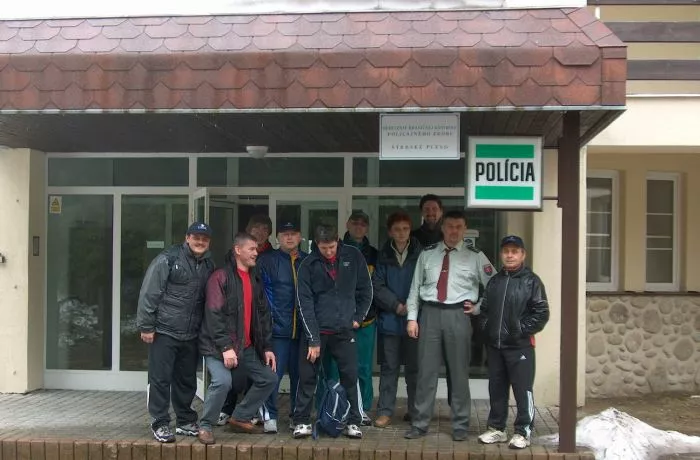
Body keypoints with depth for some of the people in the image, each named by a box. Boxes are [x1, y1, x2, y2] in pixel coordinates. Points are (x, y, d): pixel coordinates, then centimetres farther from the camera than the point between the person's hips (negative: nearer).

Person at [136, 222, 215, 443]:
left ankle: (186, 421, 27)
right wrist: (146, 326, -13)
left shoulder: (209, 266, 10)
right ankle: (160, 424, 10)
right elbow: (149, 294, -12)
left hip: (191, 335, 6)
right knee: (160, 379, 0)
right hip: (163, 332, -6)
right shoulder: (167, 260, -10)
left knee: (187, 381, 15)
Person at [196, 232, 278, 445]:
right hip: (218, 347, -8)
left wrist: (267, 347, 9)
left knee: (269, 378, 8)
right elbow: (214, 315, -18)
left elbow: (263, 314, 15)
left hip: (247, 347, 8)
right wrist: (225, 347, -24)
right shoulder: (221, 277, -11)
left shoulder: (255, 278, 13)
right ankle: (205, 426, -4)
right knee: (223, 381, -27)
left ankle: (240, 418, 23)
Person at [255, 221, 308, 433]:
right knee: (273, 373, -7)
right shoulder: (267, 261, 2)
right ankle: (269, 416, 4)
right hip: (278, 328, -3)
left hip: (302, 329, 4)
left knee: (300, 374, 10)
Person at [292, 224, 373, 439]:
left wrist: (359, 317, 3)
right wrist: (313, 339, -13)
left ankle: (353, 422, 14)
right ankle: (302, 422, 14)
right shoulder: (308, 265, -6)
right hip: (316, 330, -1)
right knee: (307, 377, 3)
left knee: (350, 377, 2)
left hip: (344, 330, 1)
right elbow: (305, 303, -9)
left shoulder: (353, 256, -2)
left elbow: (366, 289, 10)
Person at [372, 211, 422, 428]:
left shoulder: (420, 253, 0)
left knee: (414, 368, 7)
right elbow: (377, 286, 0)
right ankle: (385, 412, 12)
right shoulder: (384, 256, 5)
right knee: (389, 367, 6)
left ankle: (415, 411, 19)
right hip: (389, 319, 1)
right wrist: (397, 305, -9)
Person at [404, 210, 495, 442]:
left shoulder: (475, 256, 3)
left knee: (459, 372, 6)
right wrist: (412, 317, 3)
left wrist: (478, 308, 2)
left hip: (458, 315, -1)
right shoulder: (427, 254, 8)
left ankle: (460, 426, 17)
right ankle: (419, 424, 13)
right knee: (426, 370, 4)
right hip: (430, 314, 1)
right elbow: (415, 287, 9)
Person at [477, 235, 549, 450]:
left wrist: (521, 330, -12)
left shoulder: (531, 281, -4)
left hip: (520, 346, -5)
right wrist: (486, 328, 5)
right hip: (494, 345, 5)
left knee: (523, 390, -1)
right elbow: (484, 309, 19)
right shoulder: (494, 281, 13)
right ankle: (497, 428, 23)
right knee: (496, 389, 12)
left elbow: (542, 313, -9)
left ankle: (523, 432, 8)